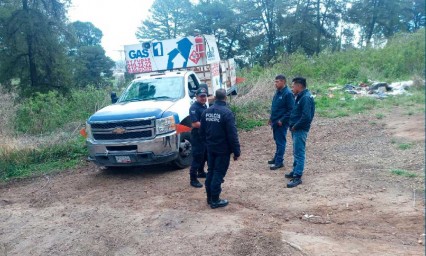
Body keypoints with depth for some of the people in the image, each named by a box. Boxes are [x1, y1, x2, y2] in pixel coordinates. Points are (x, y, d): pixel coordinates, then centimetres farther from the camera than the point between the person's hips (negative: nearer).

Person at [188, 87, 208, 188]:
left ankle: (201, 172, 40)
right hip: (197, 136, -9)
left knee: (204, 155, 21)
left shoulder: (204, 106, 11)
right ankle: (193, 179, 2)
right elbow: (195, 124, -24)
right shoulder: (194, 107, -17)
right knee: (197, 157, -5)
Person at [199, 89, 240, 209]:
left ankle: (209, 197, 26)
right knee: (218, 174, 2)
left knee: (210, 172, 16)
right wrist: (236, 151, -11)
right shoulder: (227, 112, -17)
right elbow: (232, 134, -18)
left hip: (210, 148, 6)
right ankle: (215, 200, 9)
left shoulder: (207, 111, 4)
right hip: (223, 149, -6)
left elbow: (202, 131, 10)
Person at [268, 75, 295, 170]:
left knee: (280, 142, -1)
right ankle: (277, 158, 30)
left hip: (281, 123, -8)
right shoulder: (278, 92, 10)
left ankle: (279, 162, 6)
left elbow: (291, 110, -19)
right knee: (277, 141, 18)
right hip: (275, 122, 9)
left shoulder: (288, 94, -18)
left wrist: (282, 120, -20)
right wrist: (271, 118, 16)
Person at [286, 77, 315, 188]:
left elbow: (306, 116, -27)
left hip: (300, 130, -10)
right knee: (296, 152, 19)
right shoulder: (301, 96, 12)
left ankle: (297, 177, -1)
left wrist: (295, 126, -17)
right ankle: (295, 171, 32)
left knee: (299, 153, -5)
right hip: (297, 129, 10)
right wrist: (293, 125, 9)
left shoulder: (306, 98, -20)